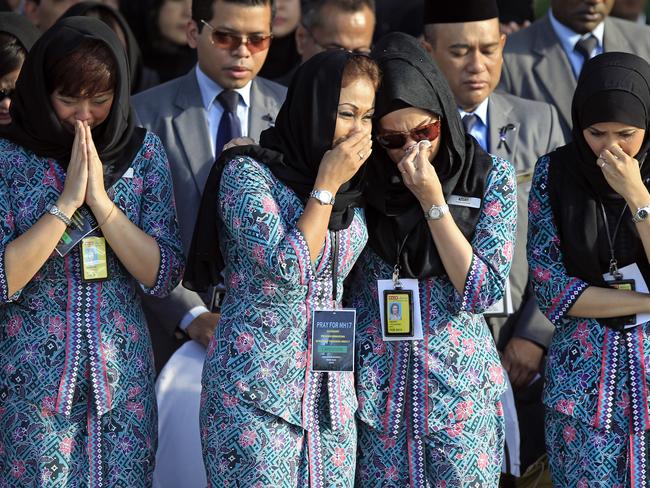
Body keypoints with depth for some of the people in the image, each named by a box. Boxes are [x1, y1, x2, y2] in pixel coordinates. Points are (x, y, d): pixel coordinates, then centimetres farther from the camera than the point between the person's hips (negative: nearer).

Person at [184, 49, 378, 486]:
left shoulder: (350, 187, 10)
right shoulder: (246, 173, -9)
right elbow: (287, 273, -19)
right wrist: (326, 184, -15)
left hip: (331, 392, 6)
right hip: (256, 389, -6)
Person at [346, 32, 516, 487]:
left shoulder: (491, 177, -2)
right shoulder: (361, 179, 0)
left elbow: (481, 292, -9)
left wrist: (432, 200, -14)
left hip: (459, 387, -1)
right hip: (374, 391, 1)